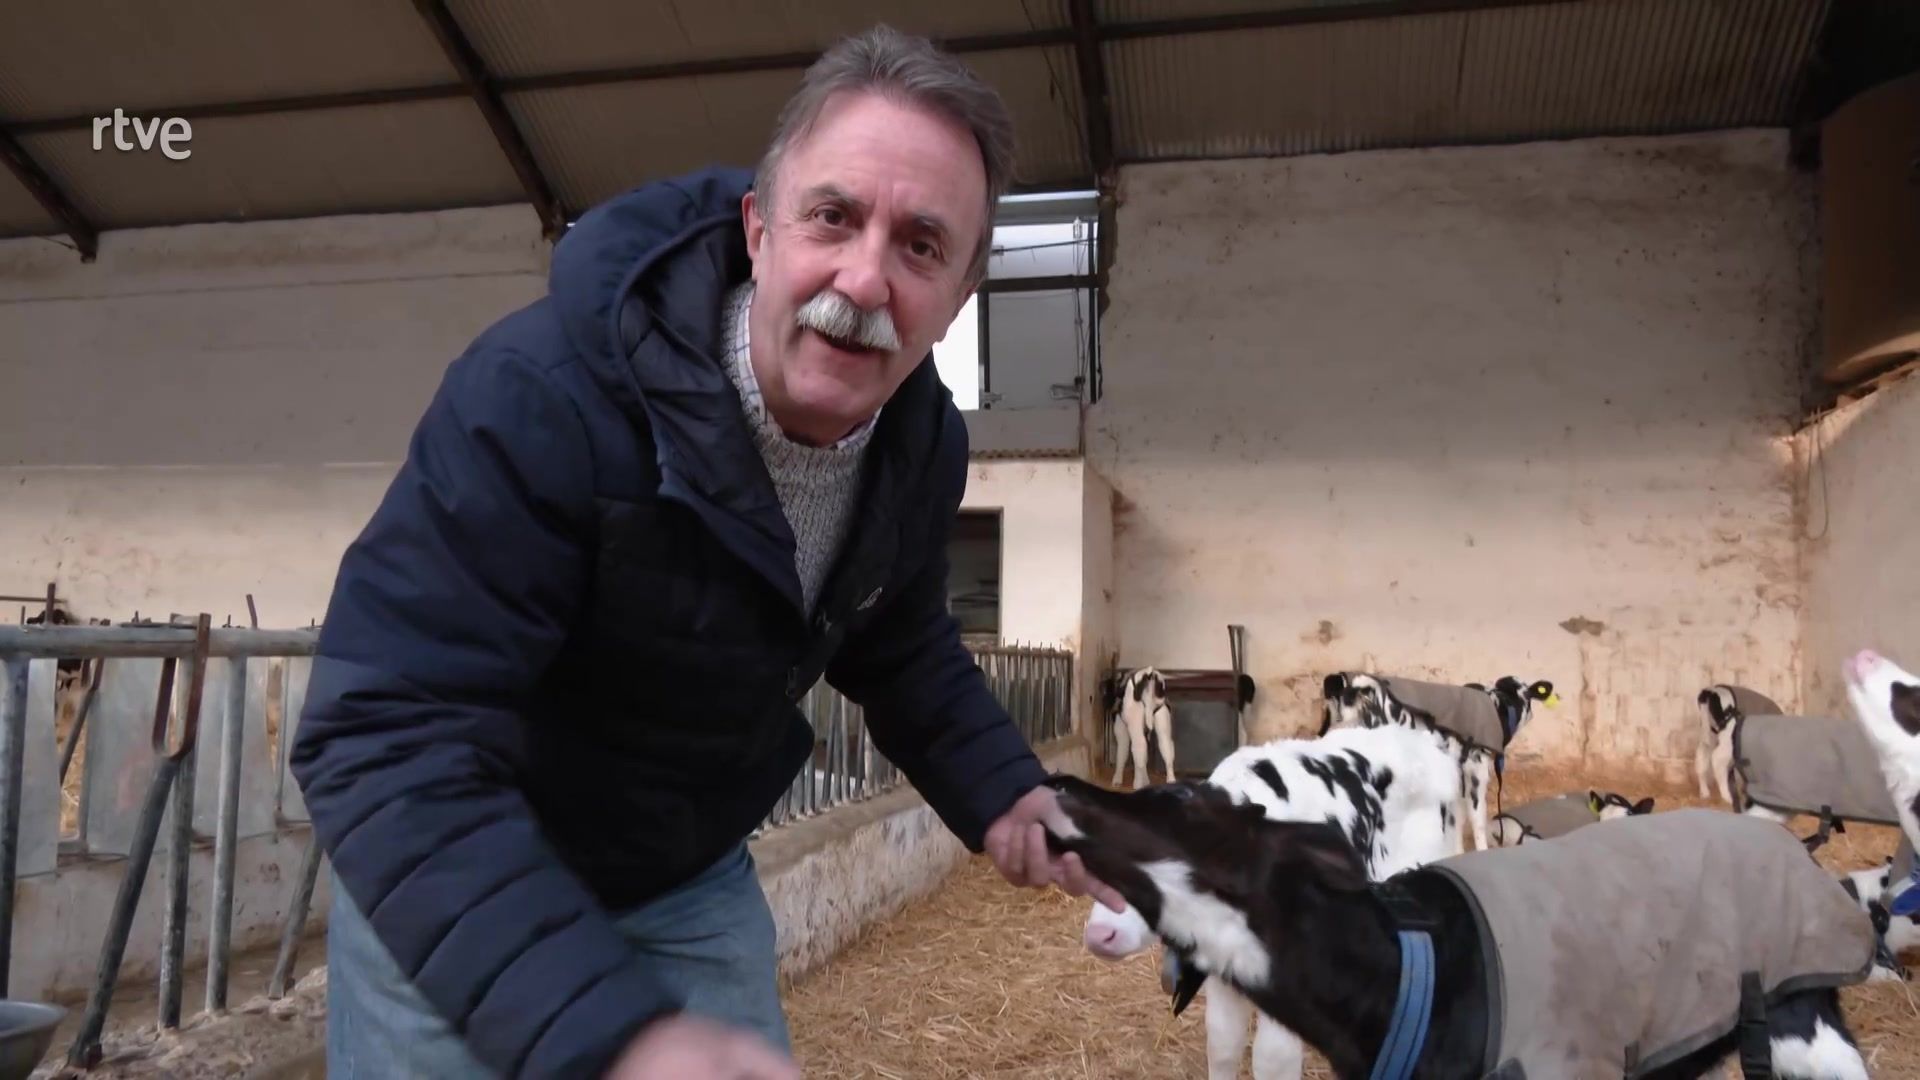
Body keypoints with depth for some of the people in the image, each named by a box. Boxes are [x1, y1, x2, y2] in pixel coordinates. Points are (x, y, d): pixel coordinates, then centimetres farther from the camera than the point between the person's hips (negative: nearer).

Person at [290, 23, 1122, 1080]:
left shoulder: (924, 443, -12)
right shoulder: (545, 393, -33)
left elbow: (900, 646, 7)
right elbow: (391, 738, -37)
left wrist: (999, 791, -9)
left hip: (693, 883, 5)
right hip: (449, 882, -4)